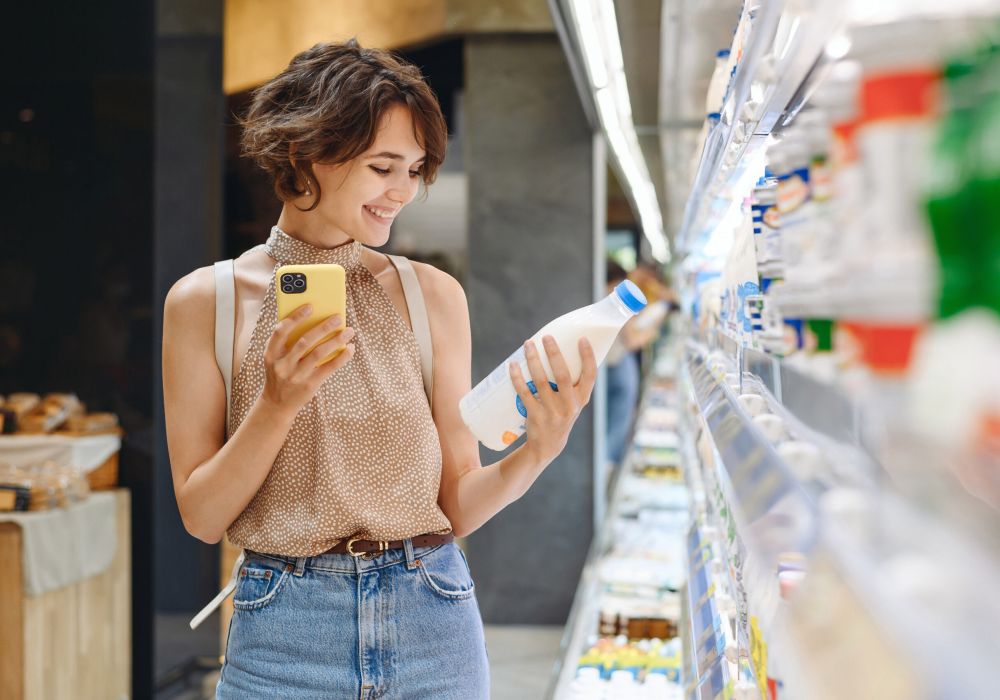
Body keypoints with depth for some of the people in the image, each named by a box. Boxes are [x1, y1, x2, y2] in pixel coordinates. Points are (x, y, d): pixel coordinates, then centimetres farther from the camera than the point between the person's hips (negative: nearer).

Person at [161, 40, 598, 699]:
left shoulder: (433, 295, 0)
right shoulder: (204, 300, -3)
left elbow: (457, 505, 0)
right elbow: (202, 515, -4)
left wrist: (535, 452, -17)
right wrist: (278, 404, -16)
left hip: (431, 623, 1)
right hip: (284, 637, -1)